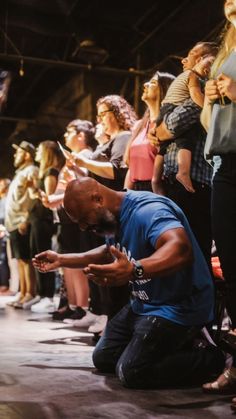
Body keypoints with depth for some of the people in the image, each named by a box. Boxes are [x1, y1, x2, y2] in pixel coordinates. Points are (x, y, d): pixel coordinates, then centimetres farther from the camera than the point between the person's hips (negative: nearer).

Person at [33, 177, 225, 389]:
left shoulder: (148, 210, -27)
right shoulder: (115, 217, 4)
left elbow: (181, 249, -46)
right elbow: (110, 254, 25)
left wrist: (134, 270, -63)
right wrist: (61, 260, 22)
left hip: (178, 307, -10)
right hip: (143, 304, 10)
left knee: (131, 372, -19)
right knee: (103, 359, 12)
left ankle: (211, 358, -1)